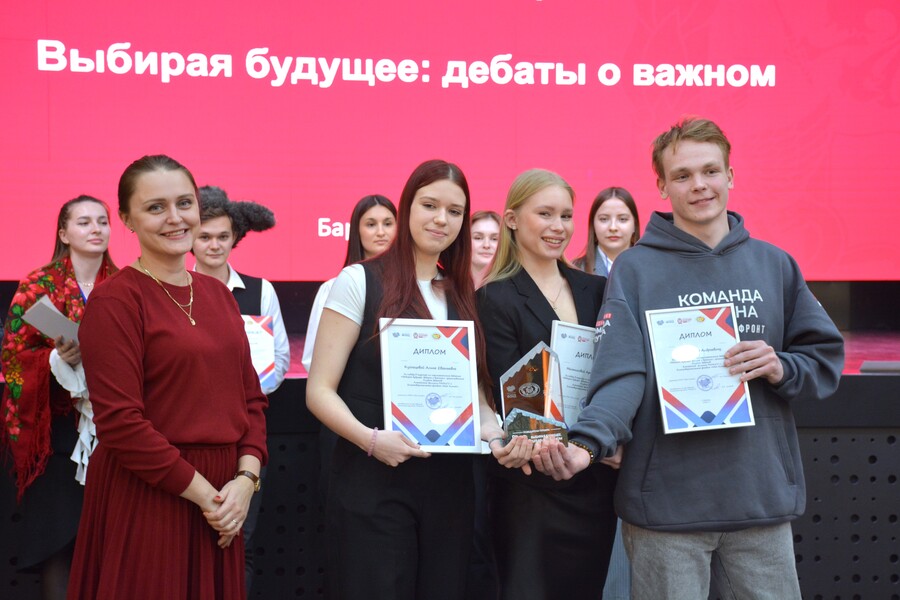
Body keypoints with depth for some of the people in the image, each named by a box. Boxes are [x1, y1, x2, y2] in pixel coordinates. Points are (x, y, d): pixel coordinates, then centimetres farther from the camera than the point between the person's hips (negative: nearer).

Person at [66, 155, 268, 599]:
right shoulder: (115, 300, -10)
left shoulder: (217, 293, 12)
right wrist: (201, 491, -13)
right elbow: (119, 421, -16)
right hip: (144, 499, -6)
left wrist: (245, 479, -3)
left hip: (222, 505, 6)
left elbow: (250, 396, 12)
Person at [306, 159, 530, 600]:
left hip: (448, 485, 5)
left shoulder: (463, 296, 14)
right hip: (373, 485, -5)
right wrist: (370, 438, -23)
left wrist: (497, 433, -4)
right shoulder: (361, 281, -4)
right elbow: (319, 390, -7)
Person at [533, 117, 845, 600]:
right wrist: (588, 441, -29)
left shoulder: (774, 265, 8)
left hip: (763, 497, 3)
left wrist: (782, 369, -11)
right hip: (667, 500, -3)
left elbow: (826, 360, 11)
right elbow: (622, 372, -12)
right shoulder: (635, 269, -2)